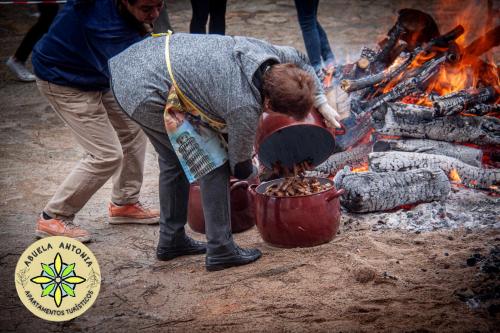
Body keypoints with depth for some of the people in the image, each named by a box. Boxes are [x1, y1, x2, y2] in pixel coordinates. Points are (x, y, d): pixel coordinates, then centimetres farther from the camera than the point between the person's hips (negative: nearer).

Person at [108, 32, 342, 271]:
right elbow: (240, 166, -3)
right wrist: (254, 175, 18)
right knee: (214, 162, -3)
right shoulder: (245, 107, -22)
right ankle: (220, 250, 4)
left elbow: (298, 60, 23)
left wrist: (322, 104, 18)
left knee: (174, 159, 23)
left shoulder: (268, 53, -3)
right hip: (146, 94, -9)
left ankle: (171, 241, 35)